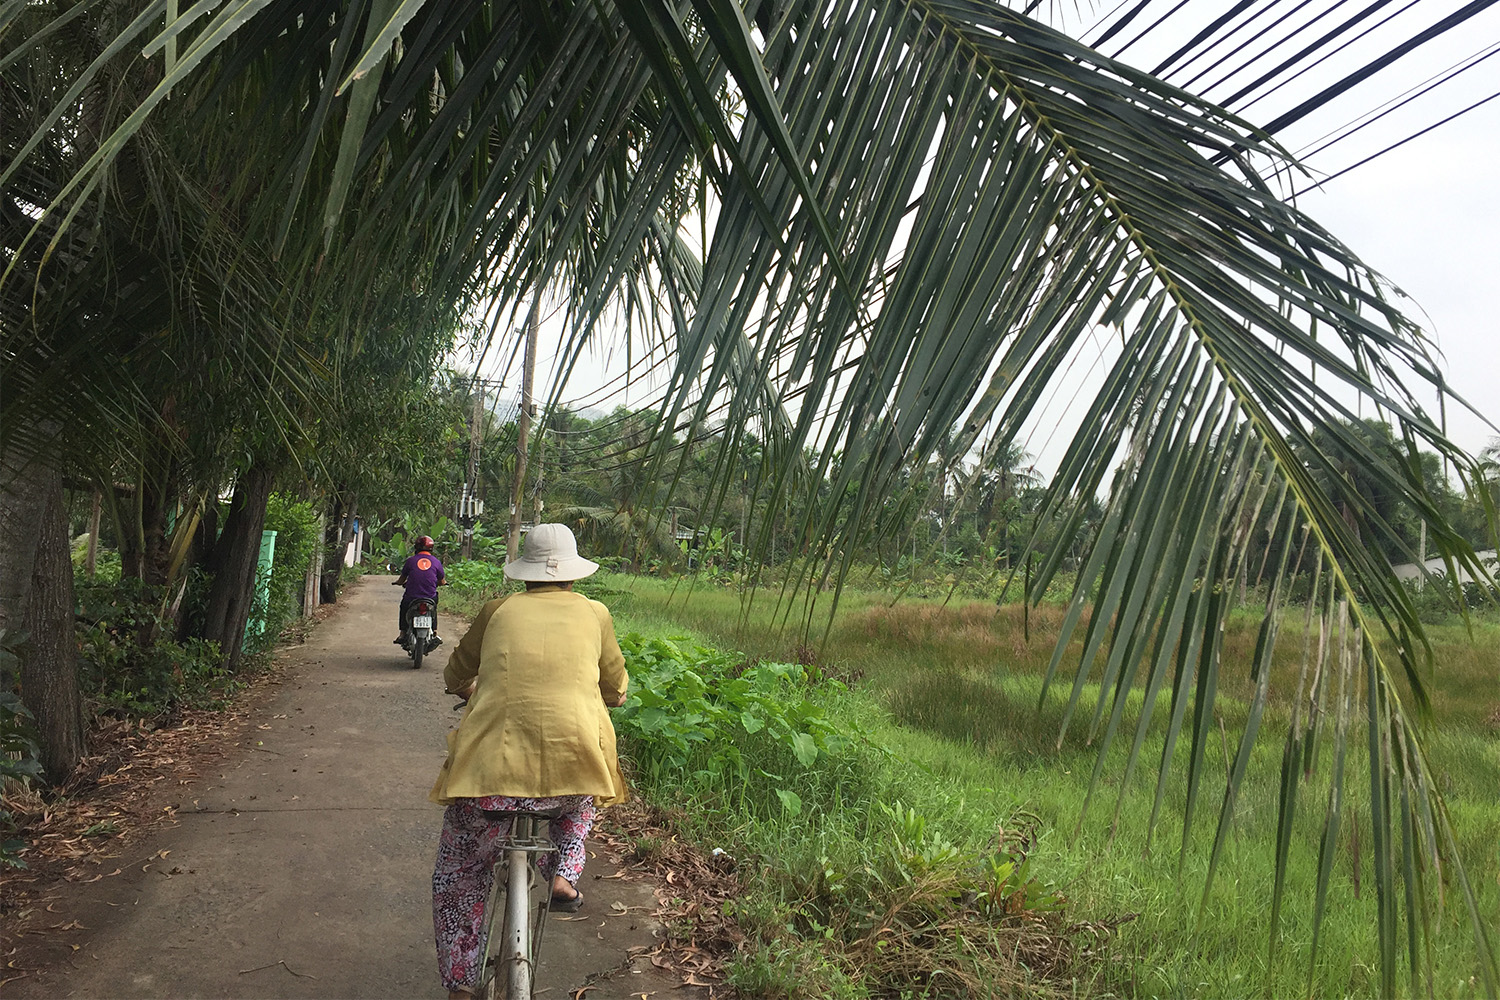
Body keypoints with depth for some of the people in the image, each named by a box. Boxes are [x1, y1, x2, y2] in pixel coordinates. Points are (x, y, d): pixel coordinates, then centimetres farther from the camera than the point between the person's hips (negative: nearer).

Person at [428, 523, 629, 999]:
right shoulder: (594, 613, 13)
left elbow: (456, 677, 28)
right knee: (580, 797, 38)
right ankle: (564, 874, 23)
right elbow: (616, 692, 24)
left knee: (458, 880, 22)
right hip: (573, 756, 1)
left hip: (490, 761, 0)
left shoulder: (499, 610, 13)